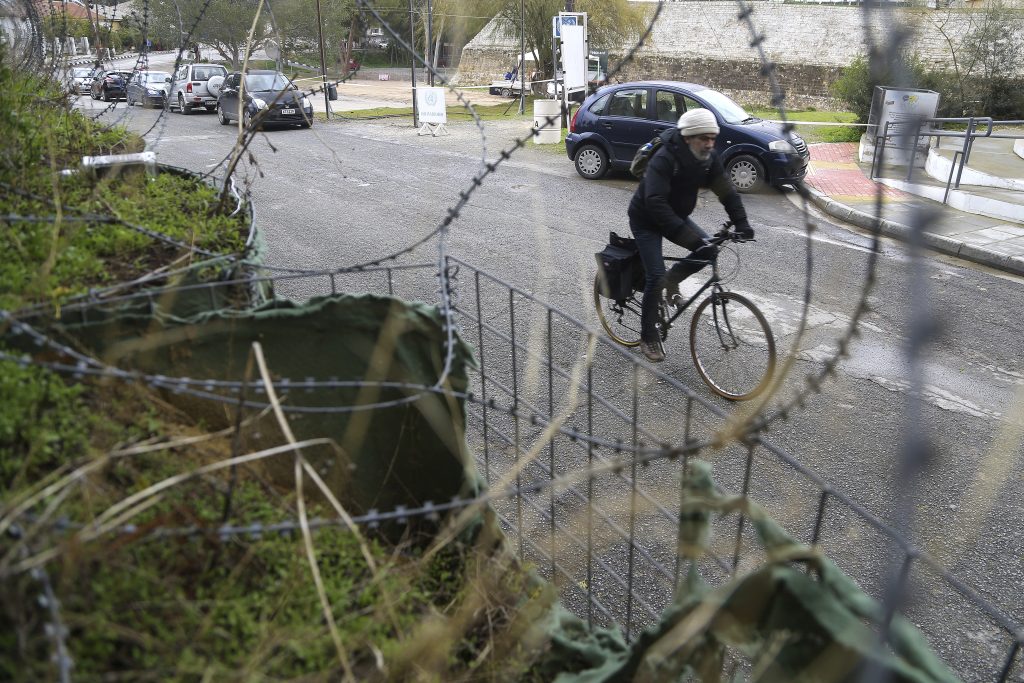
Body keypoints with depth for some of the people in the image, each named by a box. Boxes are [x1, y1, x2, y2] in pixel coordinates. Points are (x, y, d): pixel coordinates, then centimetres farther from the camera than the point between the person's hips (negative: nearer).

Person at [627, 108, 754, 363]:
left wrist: (741, 223, -18)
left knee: (707, 250, -12)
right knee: (655, 277, -12)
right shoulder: (664, 159, -31)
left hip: (675, 215, 7)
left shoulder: (709, 158, -11)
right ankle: (648, 337, 4)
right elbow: (655, 202, -41)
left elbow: (726, 191, -6)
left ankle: (672, 280, 14)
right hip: (646, 220, -6)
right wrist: (685, 234, -48)